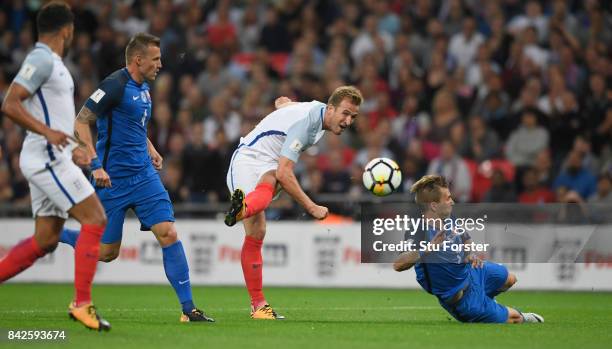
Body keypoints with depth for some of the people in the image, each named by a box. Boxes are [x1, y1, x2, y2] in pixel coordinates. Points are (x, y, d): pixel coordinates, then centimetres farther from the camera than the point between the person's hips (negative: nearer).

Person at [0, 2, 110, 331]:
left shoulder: (50, 62, 19)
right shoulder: (41, 60, -11)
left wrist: (69, 150, 26)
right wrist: (47, 131, -29)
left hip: (51, 159, 10)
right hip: (47, 158, -10)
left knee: (45, 240, 8)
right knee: (95, 219, -11)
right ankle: (82, 304, -11)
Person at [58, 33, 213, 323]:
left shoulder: (143, 87, 12)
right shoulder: (115, 85, -15)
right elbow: (81, 122, -16)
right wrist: (96, 165, -23)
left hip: (144, 176, 7)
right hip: (112, 179, -7)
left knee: (168, 234, -8)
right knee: (106, 252, 3)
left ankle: (188, 309, -7)